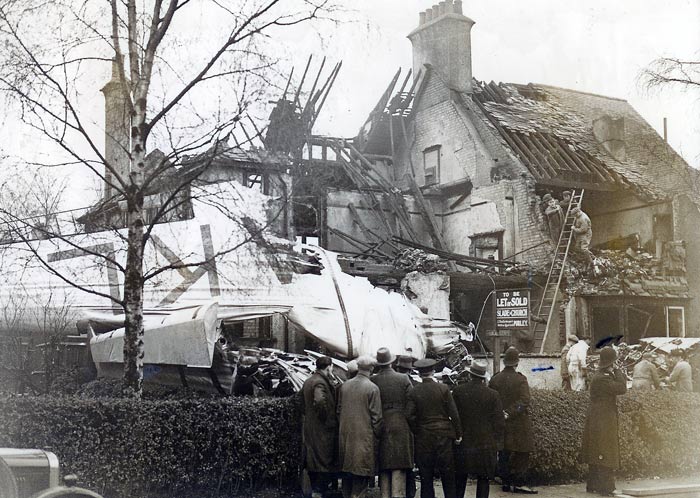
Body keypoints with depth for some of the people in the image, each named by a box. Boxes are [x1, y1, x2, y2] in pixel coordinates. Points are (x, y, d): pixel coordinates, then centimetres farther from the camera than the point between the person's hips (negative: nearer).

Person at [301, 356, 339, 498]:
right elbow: (320, 401, -33)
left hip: (309, 430, 9)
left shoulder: (308, 382, 14)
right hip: (323, 431, -9)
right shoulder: (321, 382, -17)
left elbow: (303, 405, 20)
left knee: (313, 462, 15)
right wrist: (327, 419, -21)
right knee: (325, 463, -4)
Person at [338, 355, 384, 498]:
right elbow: (376, 416, -10)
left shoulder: (344, 386, 3)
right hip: (365, 436, -5)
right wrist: (378, 434, 2)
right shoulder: (372, 388, -11)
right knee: (362, 470, 1)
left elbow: (339, 411, 11)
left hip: (345, 436, 5)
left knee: (347, 470, 14)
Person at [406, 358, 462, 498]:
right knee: (448, 477, 6)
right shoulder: (443, 388, -4)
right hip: (444, 436, 0)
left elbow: (410, 416, -7)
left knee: (426, 478, 6)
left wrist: (416, 432, 7)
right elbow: (453, 413, -4)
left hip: (423, 438, 0)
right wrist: (458, 434, 4)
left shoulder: (414, 392, -4)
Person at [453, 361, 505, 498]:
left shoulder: (458, 391, -4)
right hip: (486, 444, -1)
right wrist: (498, 444, 2)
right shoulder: (493, 395, -7)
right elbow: (499, 422, -4)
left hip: (463, 442, 2)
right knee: (483, 479, 5)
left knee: (460, 478, 15)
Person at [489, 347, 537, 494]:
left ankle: (506, 482, 15)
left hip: (500, 422, 5)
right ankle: (518, 483, 0)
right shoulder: (520, 379, -12)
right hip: (518, 423, -5)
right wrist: (510, 413, -17)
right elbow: (524, 402, -19)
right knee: (521, 453, 3)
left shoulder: (495, 379, 1)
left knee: (504, 454, 11)